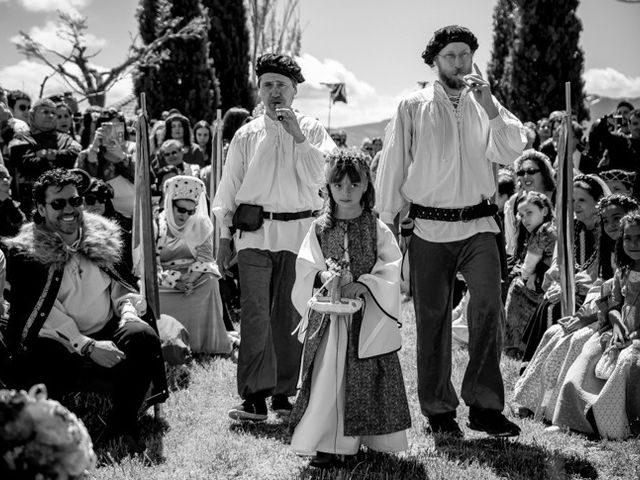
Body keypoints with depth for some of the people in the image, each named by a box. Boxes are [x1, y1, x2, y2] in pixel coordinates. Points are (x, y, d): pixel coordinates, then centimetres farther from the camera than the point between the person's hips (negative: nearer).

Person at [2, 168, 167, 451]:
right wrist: (87, 346, -21)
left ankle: (124, 422, -11)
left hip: (108, 332, 4)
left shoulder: (102, 238, 15)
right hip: (63, 345, -4)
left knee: (143, 336, -29)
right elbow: (43, 314, -9)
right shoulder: (26, 253, 0)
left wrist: (128, 314, -6)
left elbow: (122, 286, 18)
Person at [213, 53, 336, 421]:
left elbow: (320, 176, -6)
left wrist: (298, 137, -11)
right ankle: (255, 396, -11)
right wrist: (224, 236, 9)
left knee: (290, 314, 4)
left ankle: (284, 393, 12)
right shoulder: (246, 136, 11)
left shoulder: (313, 131, 8)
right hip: (255, 232, 0)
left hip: (298, 233, 0)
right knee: (255, 312, -10)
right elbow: (229, 188, 13)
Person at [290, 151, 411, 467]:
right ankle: (324, 443, 0)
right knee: (327, 374, -3)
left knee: (367, 376, 3)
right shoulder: (320, 229, 4)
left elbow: (390, 270, -6)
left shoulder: (377, 230, 0)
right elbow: (305, 266, 1)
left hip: (368, 316, -1)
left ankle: (362, 436, 16)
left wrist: (363, 284, -20)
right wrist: (322, 276, -20)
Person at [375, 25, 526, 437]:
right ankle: (439, 411, 17)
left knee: (489, 306, -16)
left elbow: (512, 151, -4)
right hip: (429, 228, -1)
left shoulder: (486, 105, 10)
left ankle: (484, 406, -7)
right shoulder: (413, 109, 4)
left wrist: (489, 107, -14)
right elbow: (393, 167, 7)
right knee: (432, 319, 5)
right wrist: (387, 221, 6)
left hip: (478, 225, 1)